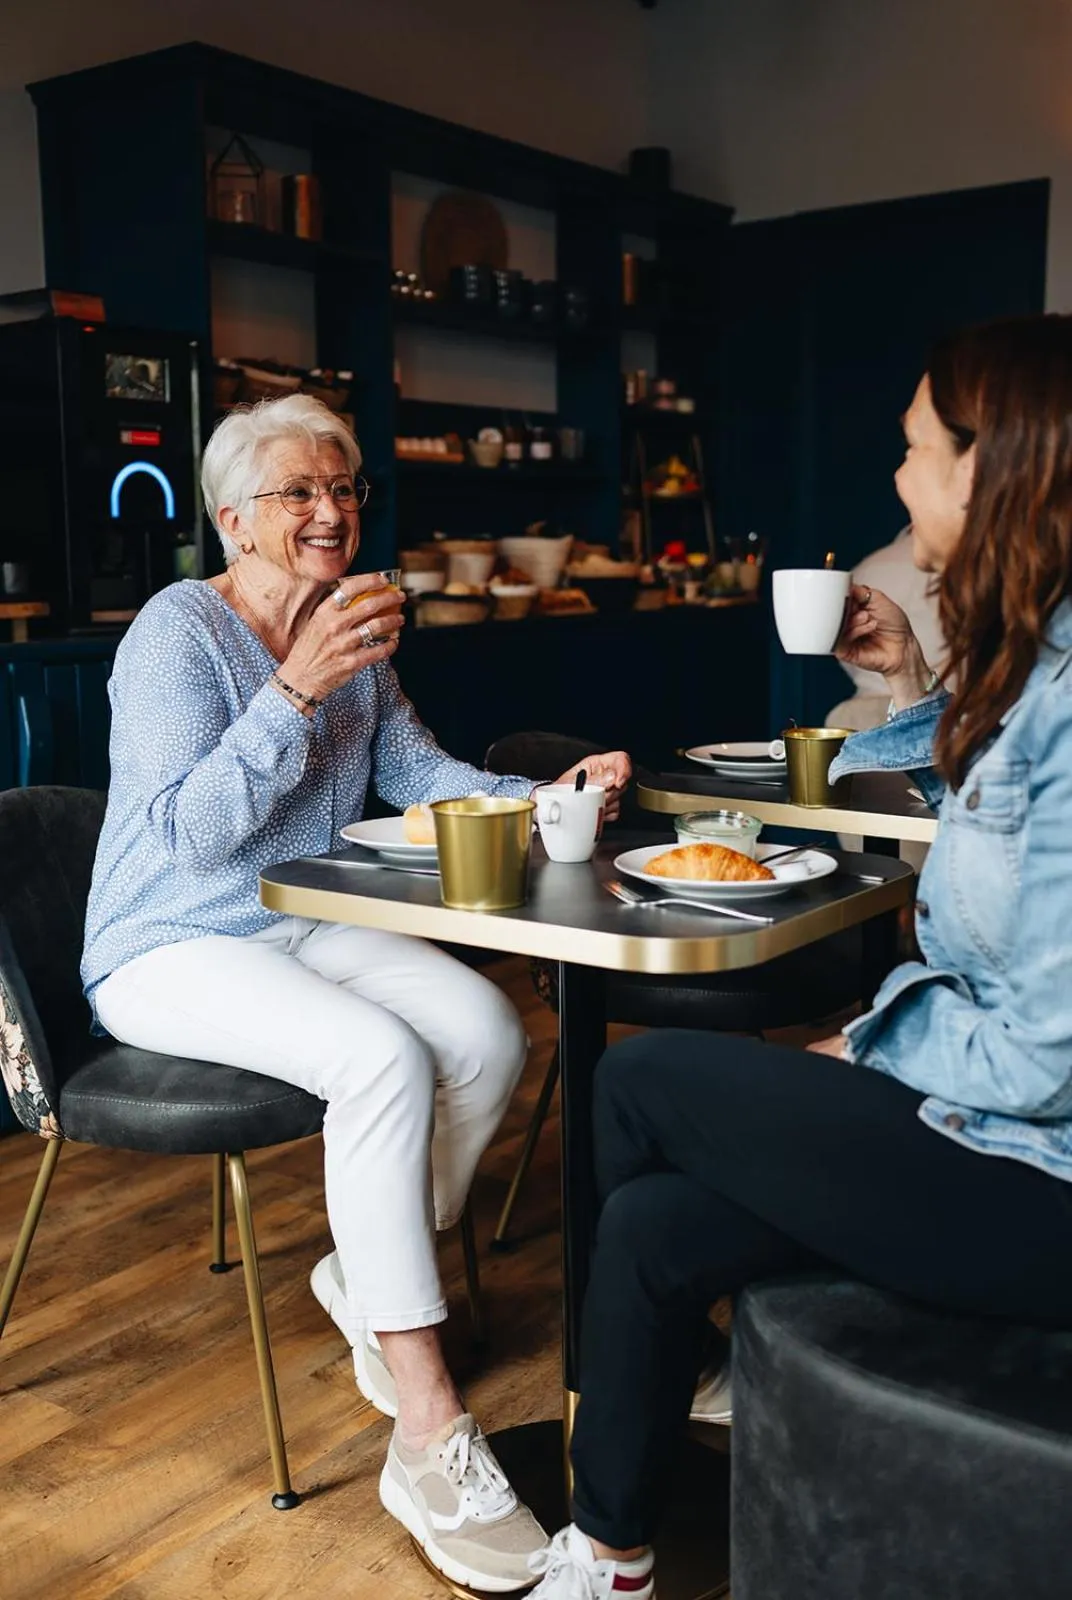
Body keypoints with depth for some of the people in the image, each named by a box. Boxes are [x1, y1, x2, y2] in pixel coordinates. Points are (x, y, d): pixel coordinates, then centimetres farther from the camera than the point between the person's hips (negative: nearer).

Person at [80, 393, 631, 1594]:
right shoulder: (179, 631, -13)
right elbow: (191, 834, -22)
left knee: (487, 1031, -20)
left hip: (305, 930, 7)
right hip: (170, 948, -6)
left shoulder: (351, 635, 9)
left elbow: (422, 774, 6)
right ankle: (429, 1439, -24)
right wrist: (298, 689, -30)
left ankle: (368, 1274, 5)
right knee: (384, 1057, -32)